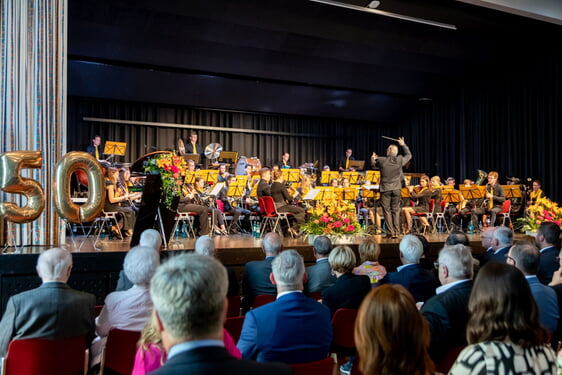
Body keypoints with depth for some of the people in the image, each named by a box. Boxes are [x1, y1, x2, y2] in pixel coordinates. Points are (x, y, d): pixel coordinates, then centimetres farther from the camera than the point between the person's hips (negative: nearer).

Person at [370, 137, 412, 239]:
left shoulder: (381, 160, -9)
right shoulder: (400, 160, -4)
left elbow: (373, 165, 12)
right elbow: (409, 155, 15)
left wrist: (372, 159, 33)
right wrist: (403, 145, 27)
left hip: (385, 189, -2)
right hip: (396, 188, 2)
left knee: (387, 211, 3)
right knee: (396, 211, 9)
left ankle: (390, 233, 0)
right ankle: (396, 232, 9)